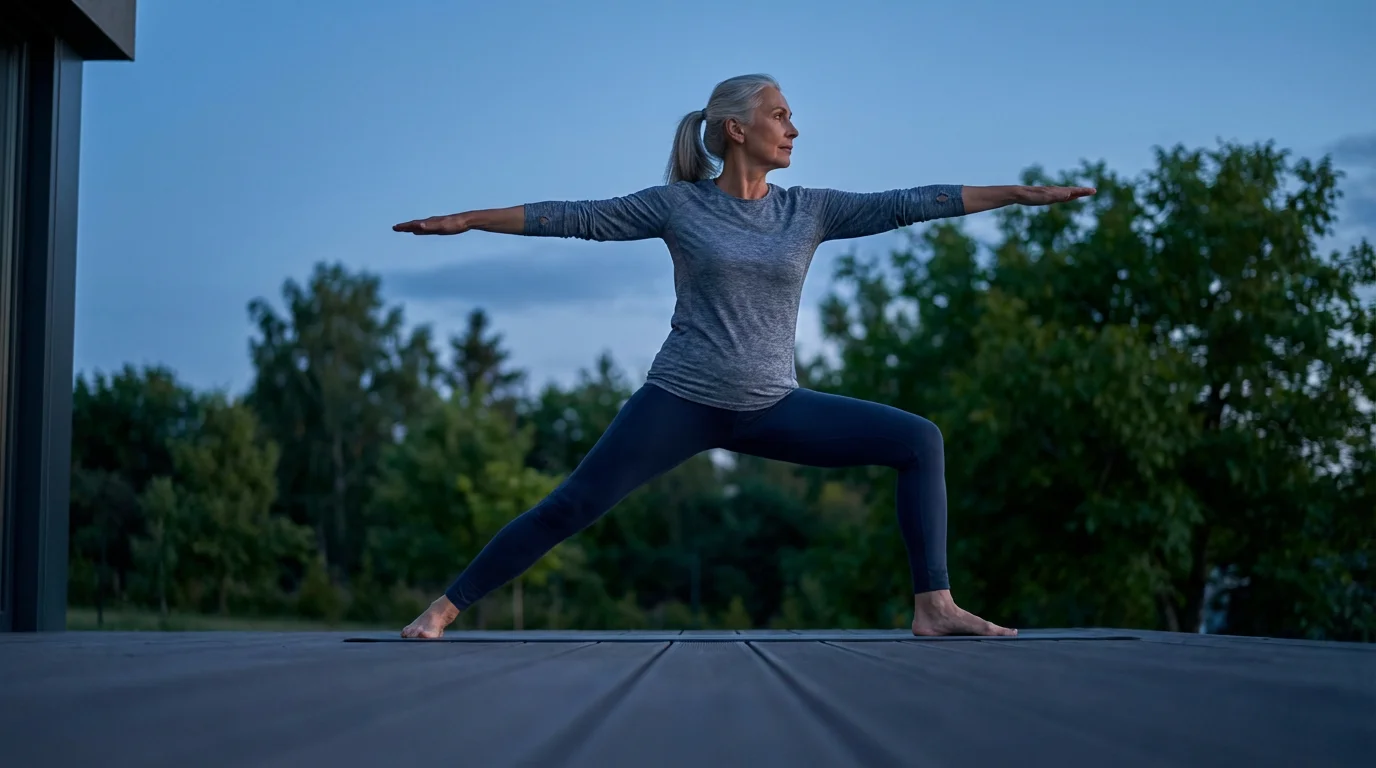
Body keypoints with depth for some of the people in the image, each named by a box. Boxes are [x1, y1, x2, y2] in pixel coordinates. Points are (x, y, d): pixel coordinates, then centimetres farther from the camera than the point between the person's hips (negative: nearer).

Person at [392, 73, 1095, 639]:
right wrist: (465, 220, -5)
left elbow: (905, 204, 1)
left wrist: (1024, 193, -2)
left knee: (918, 440, -8)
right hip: (680, 402, -3)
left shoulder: (808, 210, 4)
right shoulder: (678, 204, -2)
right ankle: (446, 606, 2)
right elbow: (577, 217, -2)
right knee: (570, 508, -11)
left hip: (772, 407, 3)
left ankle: (933, 607, -7)